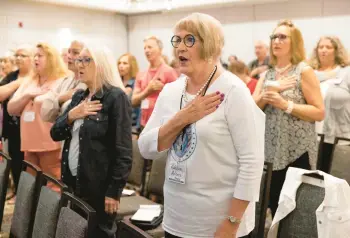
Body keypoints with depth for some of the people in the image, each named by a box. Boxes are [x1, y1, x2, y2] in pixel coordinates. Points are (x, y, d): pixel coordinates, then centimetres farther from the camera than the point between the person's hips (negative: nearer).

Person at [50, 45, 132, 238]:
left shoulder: (116, 97, -14)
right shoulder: (79, 96, 10)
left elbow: (123, 150, -17)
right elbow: (55, 134, 9)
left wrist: (114, 191, -18)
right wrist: (71, 116, -11)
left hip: (100, 185, -7)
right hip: (74, 181, 7)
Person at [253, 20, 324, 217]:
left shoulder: (304, 71, -8)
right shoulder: (267, 74, 8)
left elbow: (320, 112, -14)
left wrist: (286, 104, -23)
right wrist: (268, 92, -17)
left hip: (298, 151, -5)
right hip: (272, 150, 5)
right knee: (274, 204, 14)